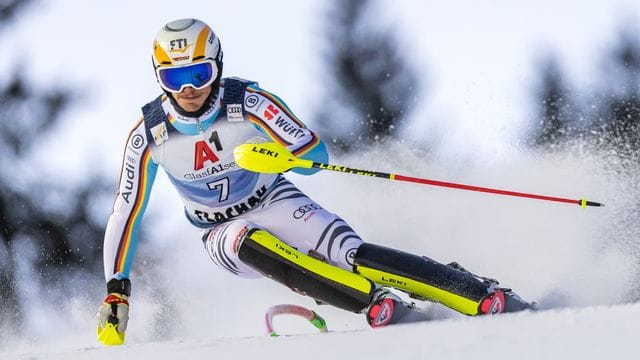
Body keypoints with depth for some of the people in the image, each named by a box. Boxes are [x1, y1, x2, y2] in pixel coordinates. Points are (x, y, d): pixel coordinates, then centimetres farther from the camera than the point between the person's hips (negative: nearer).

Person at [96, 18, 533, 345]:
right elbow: (126, 213, -6)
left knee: (353, 255, -28)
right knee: (252, 245, -36)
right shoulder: (149, 135, -15)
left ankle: (491, 298, -29)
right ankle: (379, 306, -42)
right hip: (225, 232, 2)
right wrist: (116, 290, -11)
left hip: (276, 204, -1)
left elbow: (316, 153, -20)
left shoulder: (247, 102, -21)